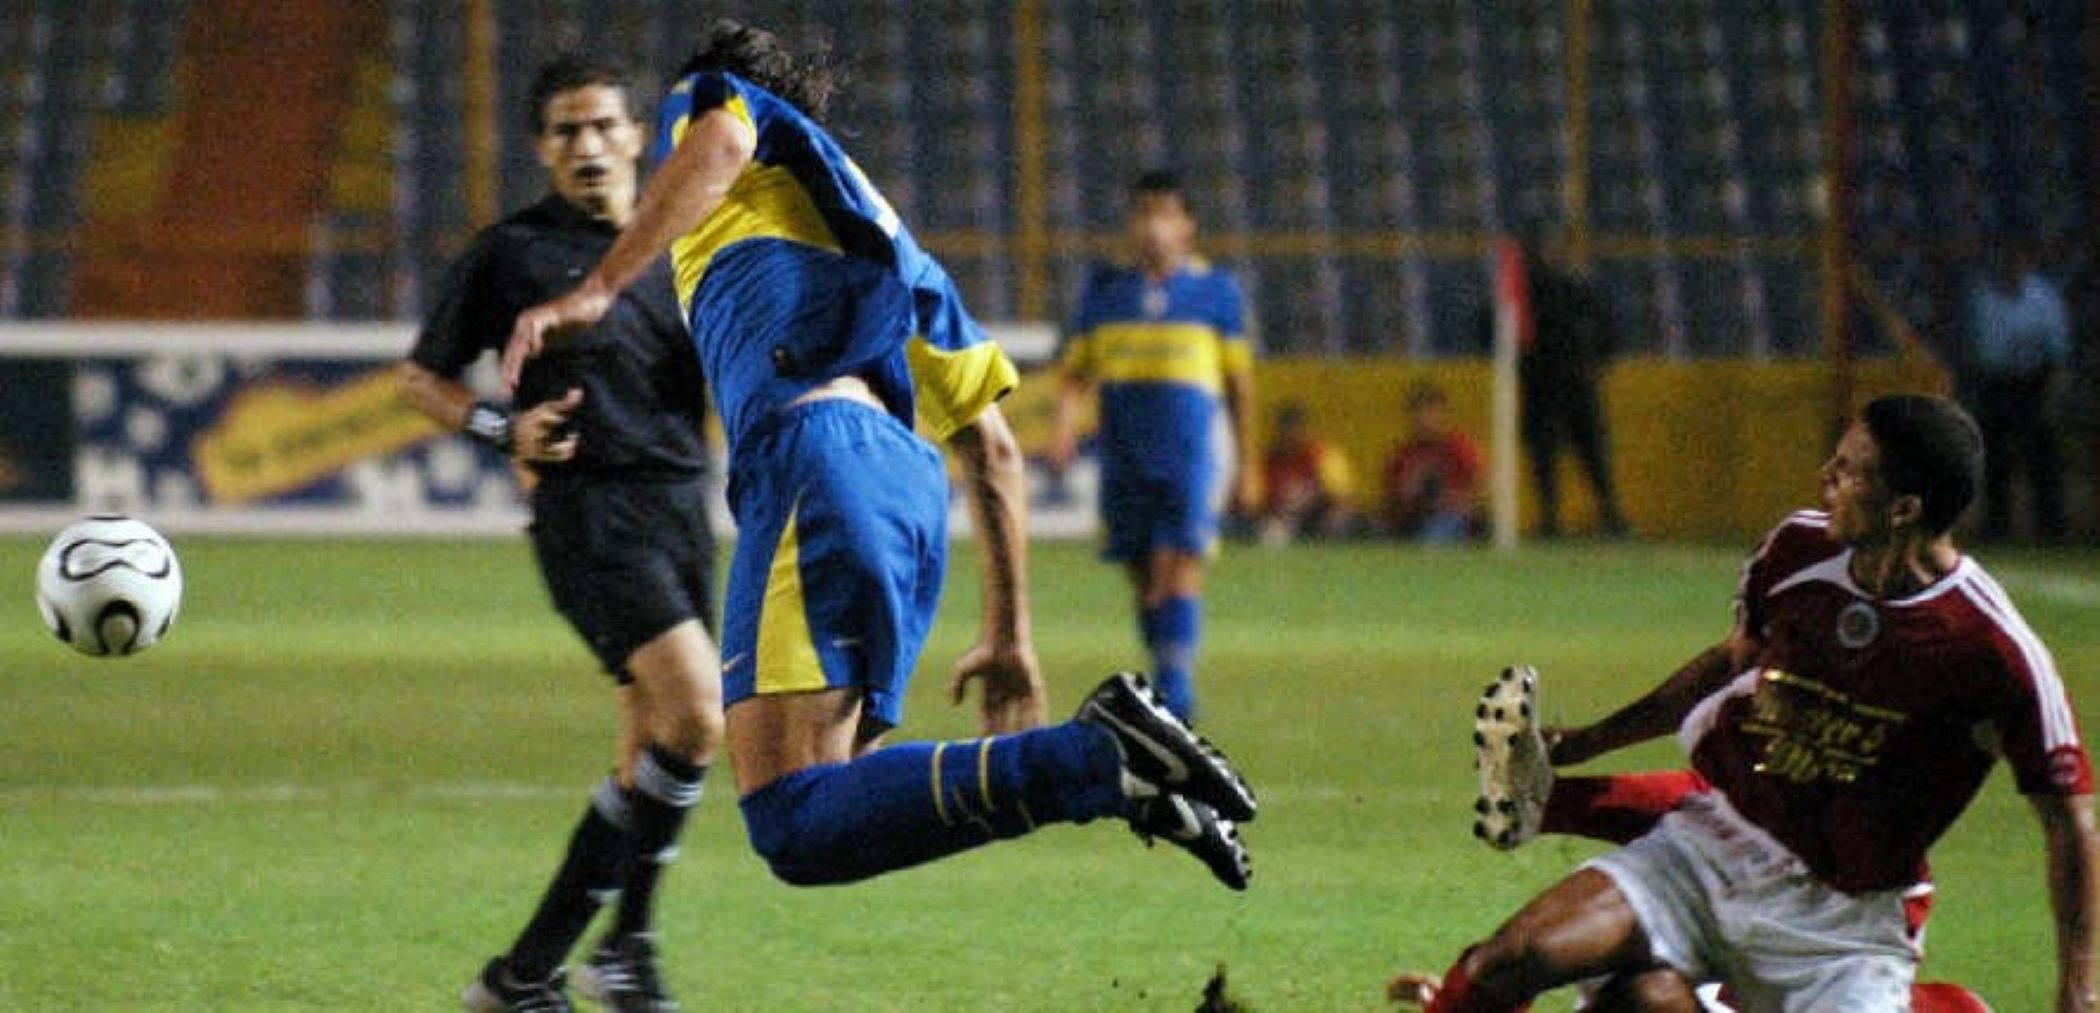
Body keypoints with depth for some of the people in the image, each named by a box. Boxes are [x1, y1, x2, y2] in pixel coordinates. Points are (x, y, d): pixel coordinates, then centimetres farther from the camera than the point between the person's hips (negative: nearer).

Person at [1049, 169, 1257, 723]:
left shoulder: (1215, 289, 7)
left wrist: (1246, 466, 12)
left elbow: (1239, 383, 12)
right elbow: (1076, 370, 13)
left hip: (1188, 452, -3)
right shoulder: (1105, 289, 12)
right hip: (1123, 453, 3)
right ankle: (1170, 691, 16)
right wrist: (1066, 422, -7)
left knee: (1179, 567, -16)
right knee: (1144, 577, 5)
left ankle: (1176, 690, -22)